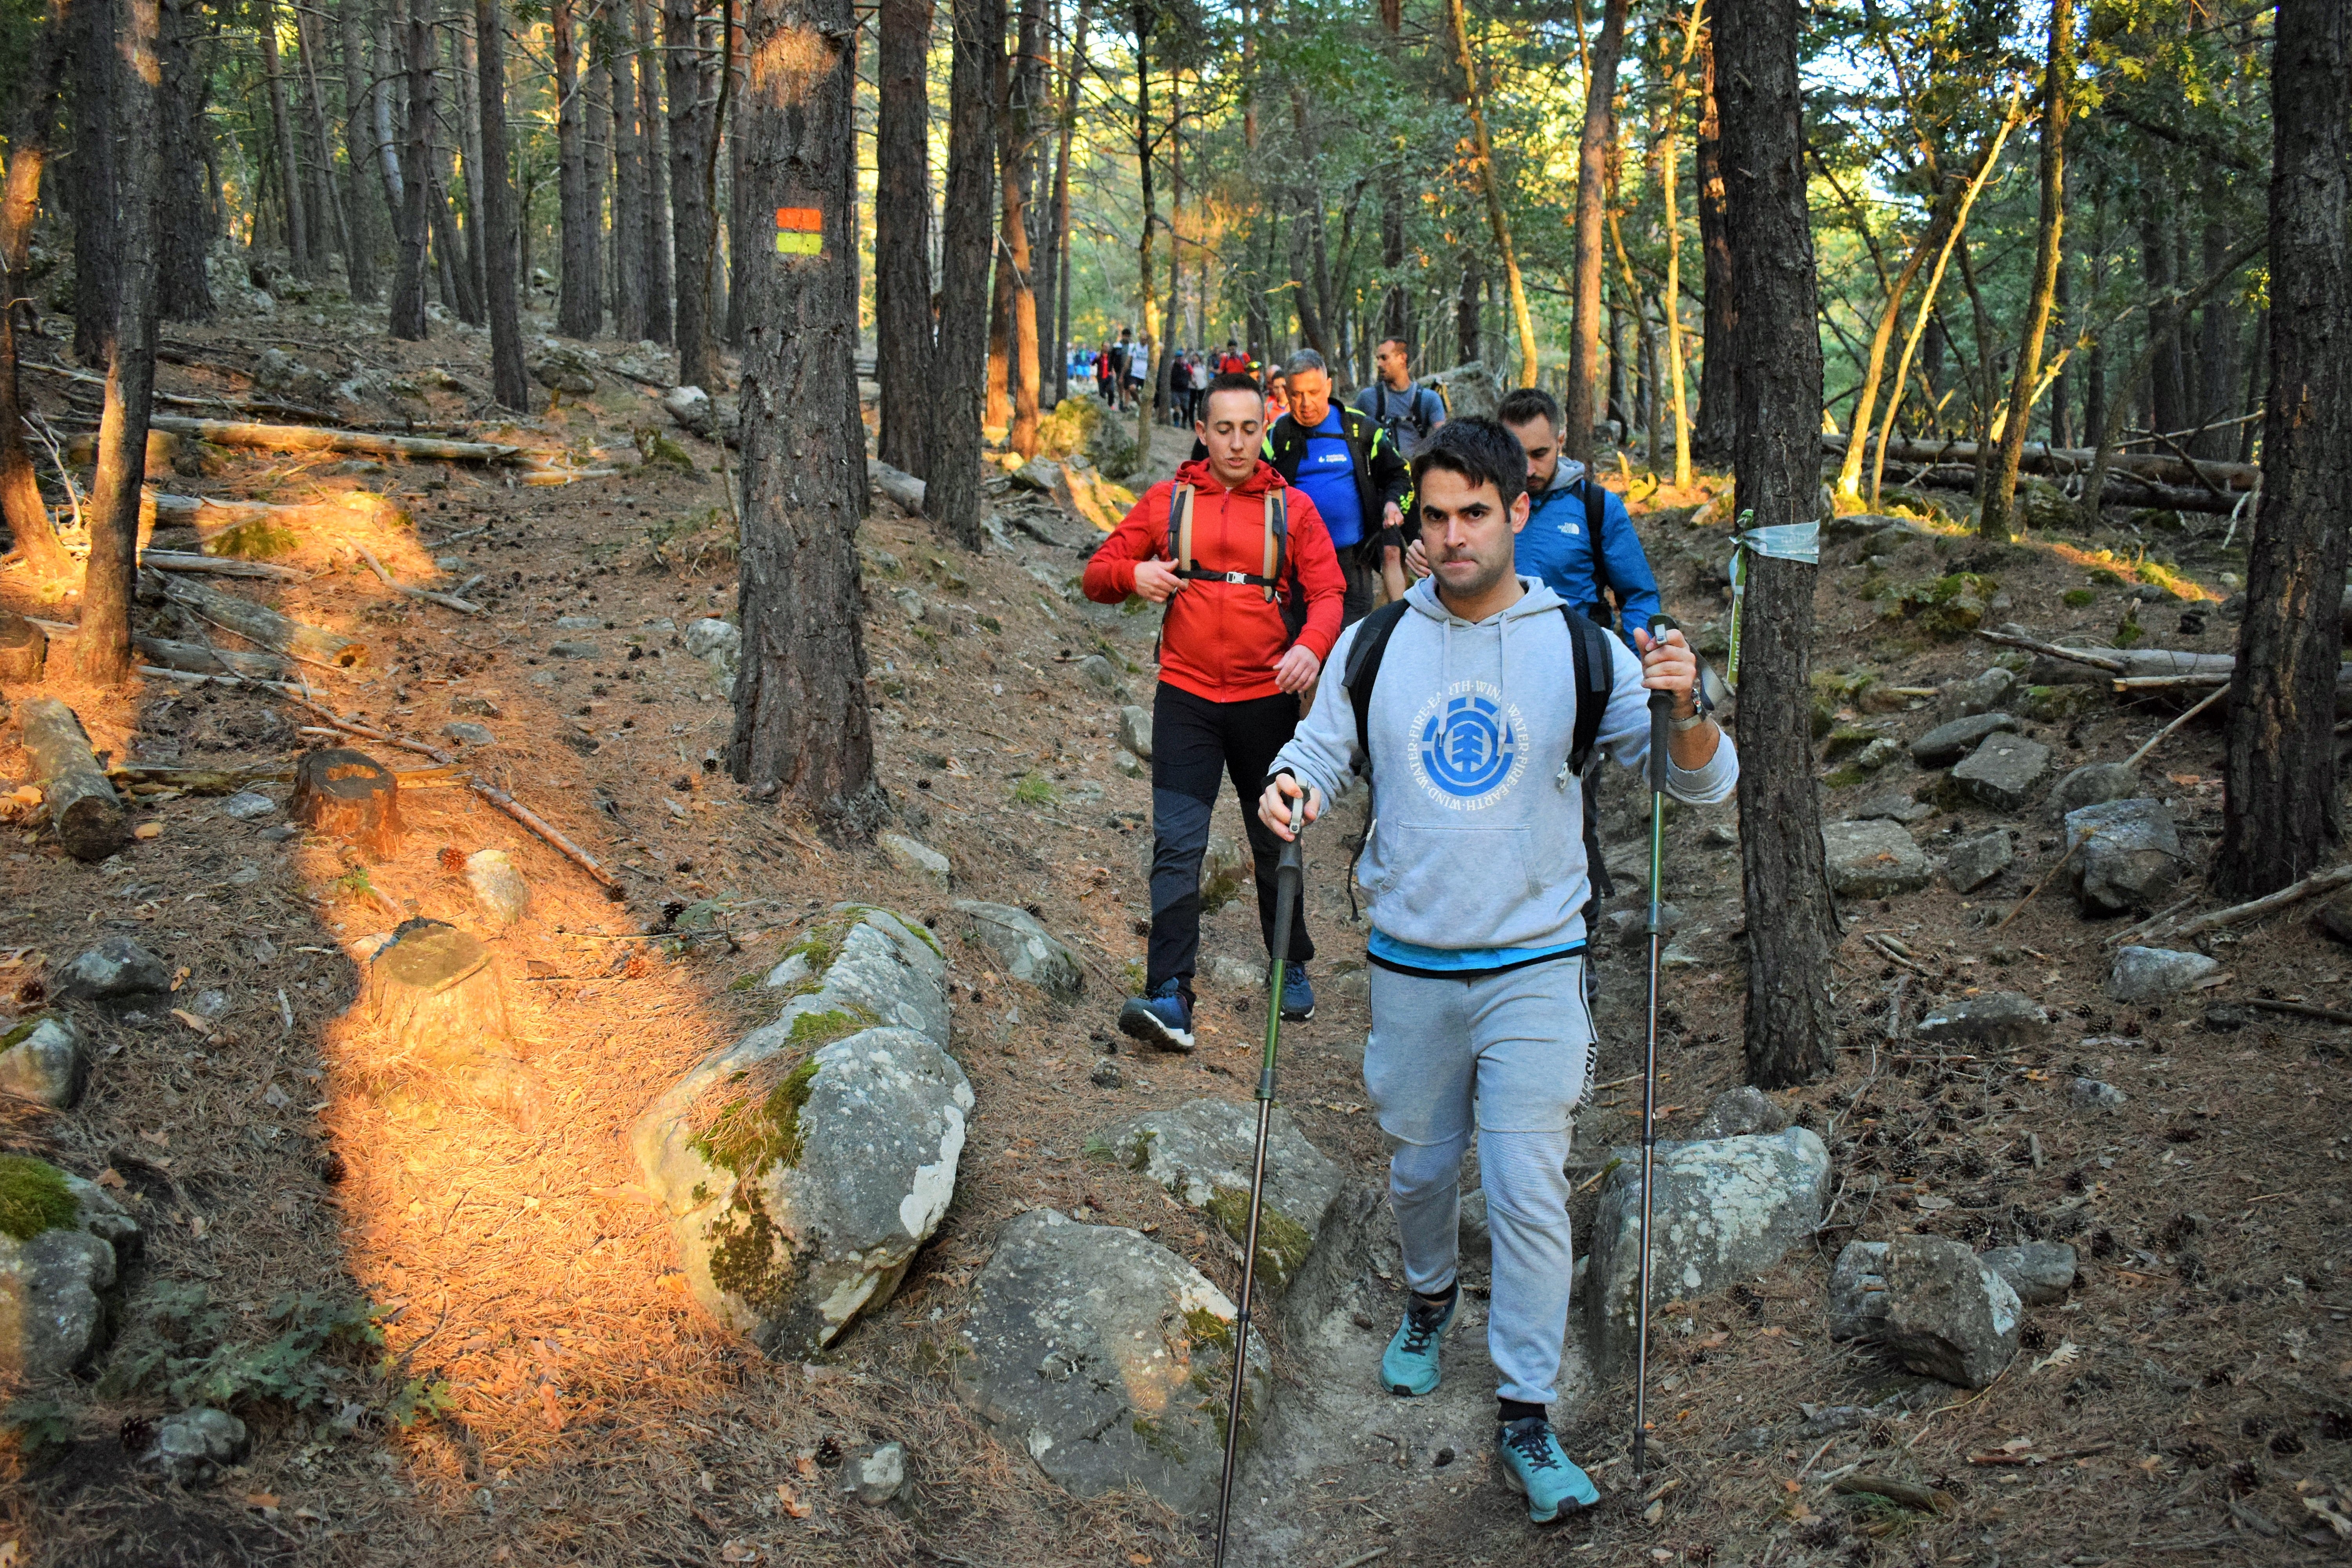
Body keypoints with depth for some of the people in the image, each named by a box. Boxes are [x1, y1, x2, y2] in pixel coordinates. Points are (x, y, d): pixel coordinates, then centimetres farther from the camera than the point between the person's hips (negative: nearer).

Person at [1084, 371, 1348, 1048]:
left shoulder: (1293, 507, 4)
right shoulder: (1167, 501, 5)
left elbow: (1328, 592, -3)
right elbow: (1099, 575, 8)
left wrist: (1311, 645, -24)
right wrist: (1133, 573, -15)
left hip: (1266, 699, 1)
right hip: (1187, 698, 0)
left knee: (1277, 843, 14)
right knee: (1177, 847, -9)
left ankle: (1292, 969, 33)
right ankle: (1169, 995, -12)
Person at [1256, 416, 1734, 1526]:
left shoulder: (1581, 650, -4)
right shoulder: (1373, 645, 0)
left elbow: (1702, 785, -3)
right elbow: (1322, 752, 10)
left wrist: (1682, 708, -25)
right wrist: (1289, 787, -14)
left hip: (1536, 966, -2)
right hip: (1410, 965, 2)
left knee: (1527, 1189, -6)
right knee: (1419, 1166, 17)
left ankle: (1526, 1418, 6)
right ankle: (1430, 1299, 47)